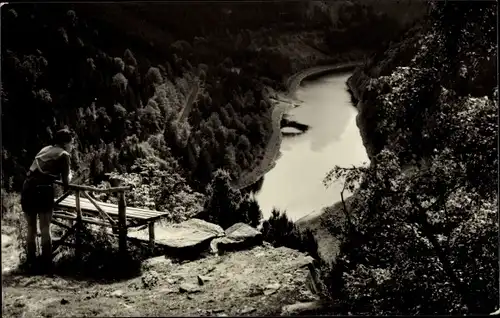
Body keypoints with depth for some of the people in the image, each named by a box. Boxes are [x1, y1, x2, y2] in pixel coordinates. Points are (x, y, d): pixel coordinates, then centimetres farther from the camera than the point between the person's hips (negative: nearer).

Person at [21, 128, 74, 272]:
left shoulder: (45, 149, 23)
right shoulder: (63, 154, 4)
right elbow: (65, 179, 7)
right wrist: (66, 190, 27)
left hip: (27, 188, 6)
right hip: (43, 190, -6)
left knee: (31, 228, 15)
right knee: (45, 228, 3)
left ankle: (31, 262, 22)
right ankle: (46, 264, 7)